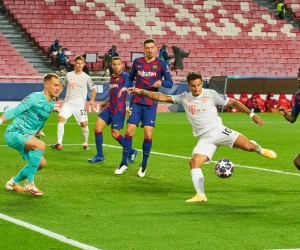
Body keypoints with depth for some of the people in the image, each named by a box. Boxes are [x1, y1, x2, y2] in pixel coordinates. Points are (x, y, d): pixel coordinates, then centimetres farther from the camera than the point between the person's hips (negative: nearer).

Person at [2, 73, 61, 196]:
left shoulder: (51, 105, 8)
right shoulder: (35, 98, -18)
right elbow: (16, 111, -21)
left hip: (25, 136, 9)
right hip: (14, 134, -9)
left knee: (41, 163, 9)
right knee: (40, 145, -30)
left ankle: (13, 182, 27)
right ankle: (30, 184, -23)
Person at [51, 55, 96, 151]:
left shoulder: (86, 77, 1)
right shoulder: (68, 75, 5)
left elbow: (93, 89, 9)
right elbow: (63, 86, 20)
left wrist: (92, 100, -6)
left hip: (80, 105, -1)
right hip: (68, 103, 1)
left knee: (84, 124, -2)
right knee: (61, 119, -18)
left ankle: (85, 144, 21)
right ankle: (59, 143, -17)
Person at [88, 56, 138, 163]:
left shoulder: (124, 76, -8)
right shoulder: (112, 77, 16)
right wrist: (106, 102, 33)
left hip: (118, 110, -8)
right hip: (109, 108, 8)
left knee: (115, 133, -5)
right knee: (97, 127, -2)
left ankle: (131, 152, 15)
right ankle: (99, 156, 6)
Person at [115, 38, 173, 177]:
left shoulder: (161, 64, -1)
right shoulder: (137, 62, 5)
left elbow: (170, 83, 0)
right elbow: (130, 78, 19)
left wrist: (161, 83, -20)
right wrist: (126, 87, 2)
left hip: (150, 104, -1)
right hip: (136, 102, 1)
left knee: (148, 134, -6)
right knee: (129, 131, -5)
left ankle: (144, 165, 11)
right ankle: (124, 163, 8)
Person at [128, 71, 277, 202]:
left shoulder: (210, 94, 0)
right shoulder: (184, 98, 9)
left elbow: (233, 102, 3)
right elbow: (163, 98, 11)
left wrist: (251, 115, -2)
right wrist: (141, 92, 5)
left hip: (218, 131, -2)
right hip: (204, 139, 2)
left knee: (248, 146, -20)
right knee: (194, 162, -19)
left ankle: (259, 150, 16)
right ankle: (200, 195, -13)